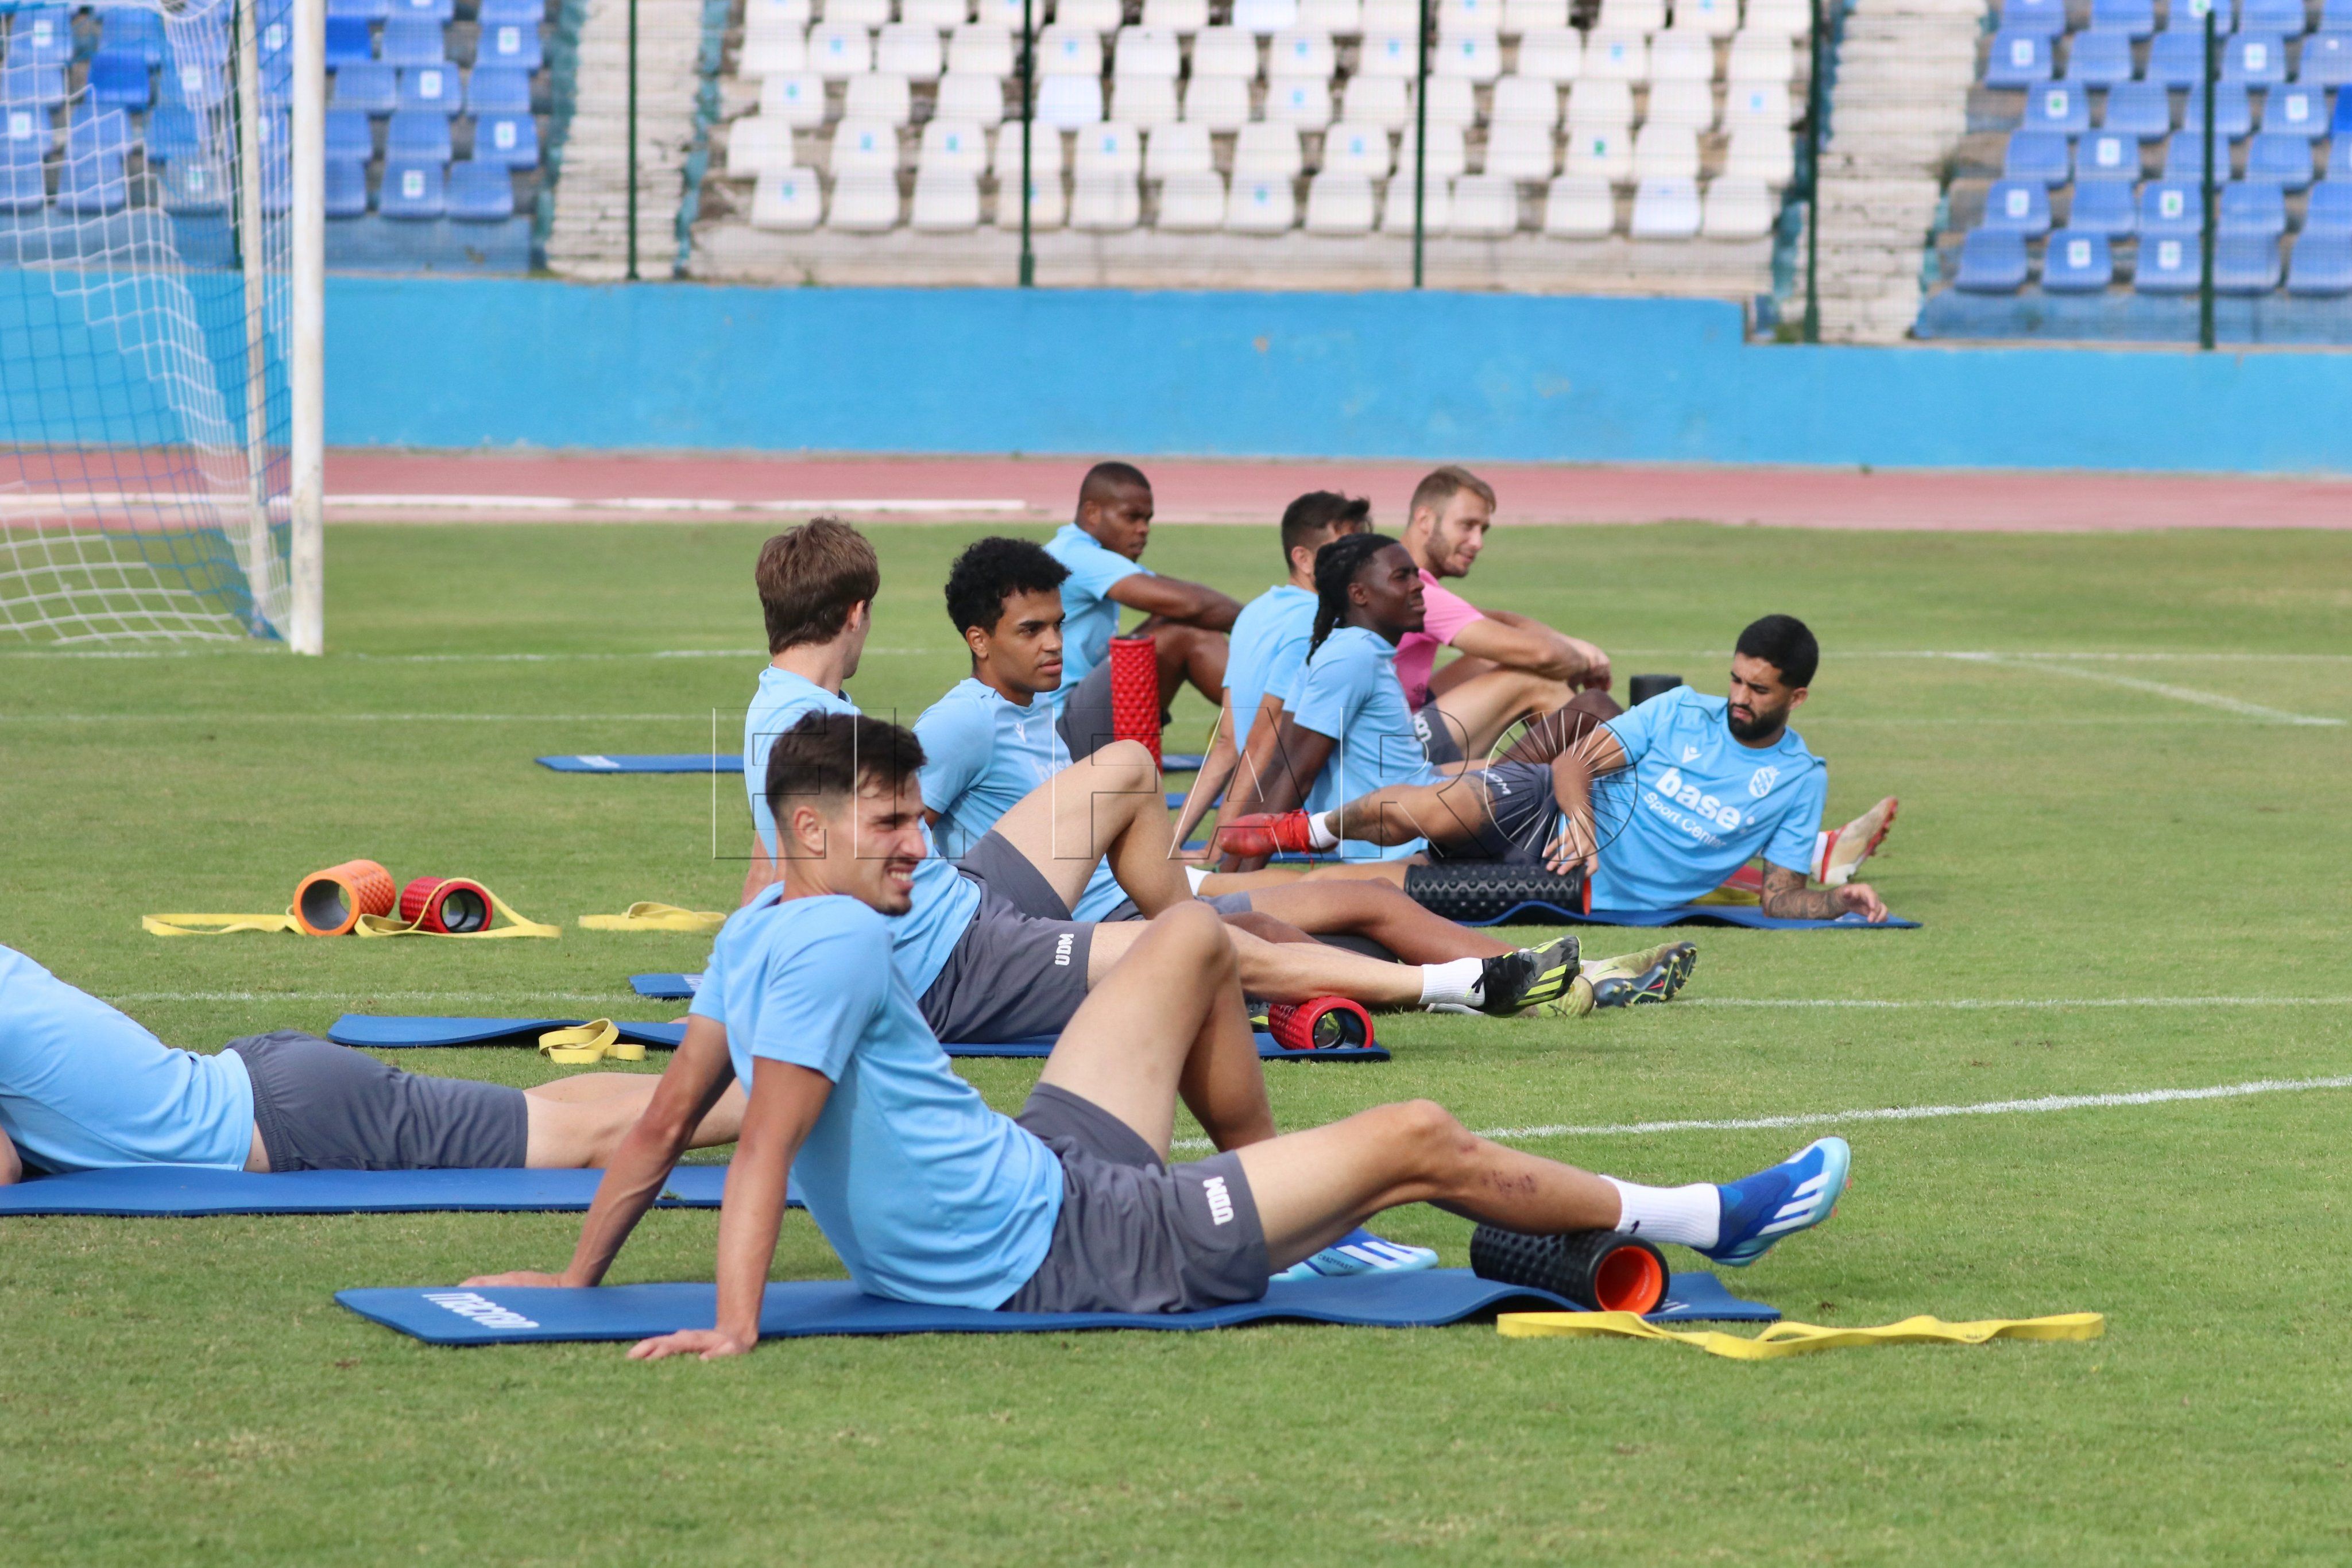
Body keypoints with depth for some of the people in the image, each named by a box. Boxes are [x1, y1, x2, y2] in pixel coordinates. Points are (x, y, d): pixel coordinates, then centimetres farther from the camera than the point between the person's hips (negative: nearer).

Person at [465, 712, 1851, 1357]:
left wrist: (578, 1282, 13)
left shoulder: (756, 931, 3)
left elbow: (667, 1121, 6)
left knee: (1197, 937, 22)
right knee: (1418, 1140, -1)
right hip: (1058, 1256, -10)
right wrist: (734, 1329, -38)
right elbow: (764, 1150, -31)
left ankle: (1296, 1211, 35)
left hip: (1037, 1170, 10)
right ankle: (1699, 1222, 19)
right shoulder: (837, 943, -25)